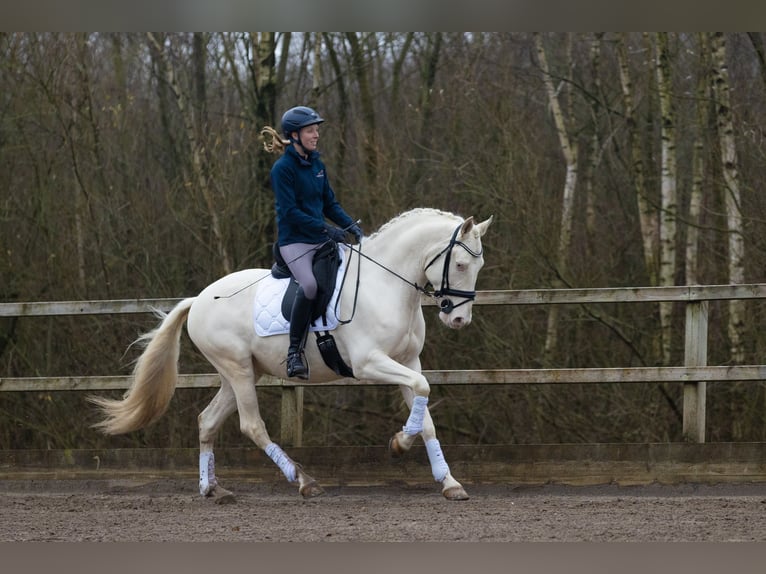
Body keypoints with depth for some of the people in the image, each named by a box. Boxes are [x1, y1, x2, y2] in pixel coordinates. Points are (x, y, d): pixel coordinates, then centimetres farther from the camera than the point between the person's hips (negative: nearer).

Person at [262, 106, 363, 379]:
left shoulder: (318, 165, 13)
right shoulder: (283, 168, -9)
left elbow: (330, 203, 17)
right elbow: (290, 211, -16)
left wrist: (351, 225, 0)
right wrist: (326, 228, -22)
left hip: (321, 242, 8)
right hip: (295, 241, -8)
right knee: (309, 285, -32)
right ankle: (294, 351, -22)